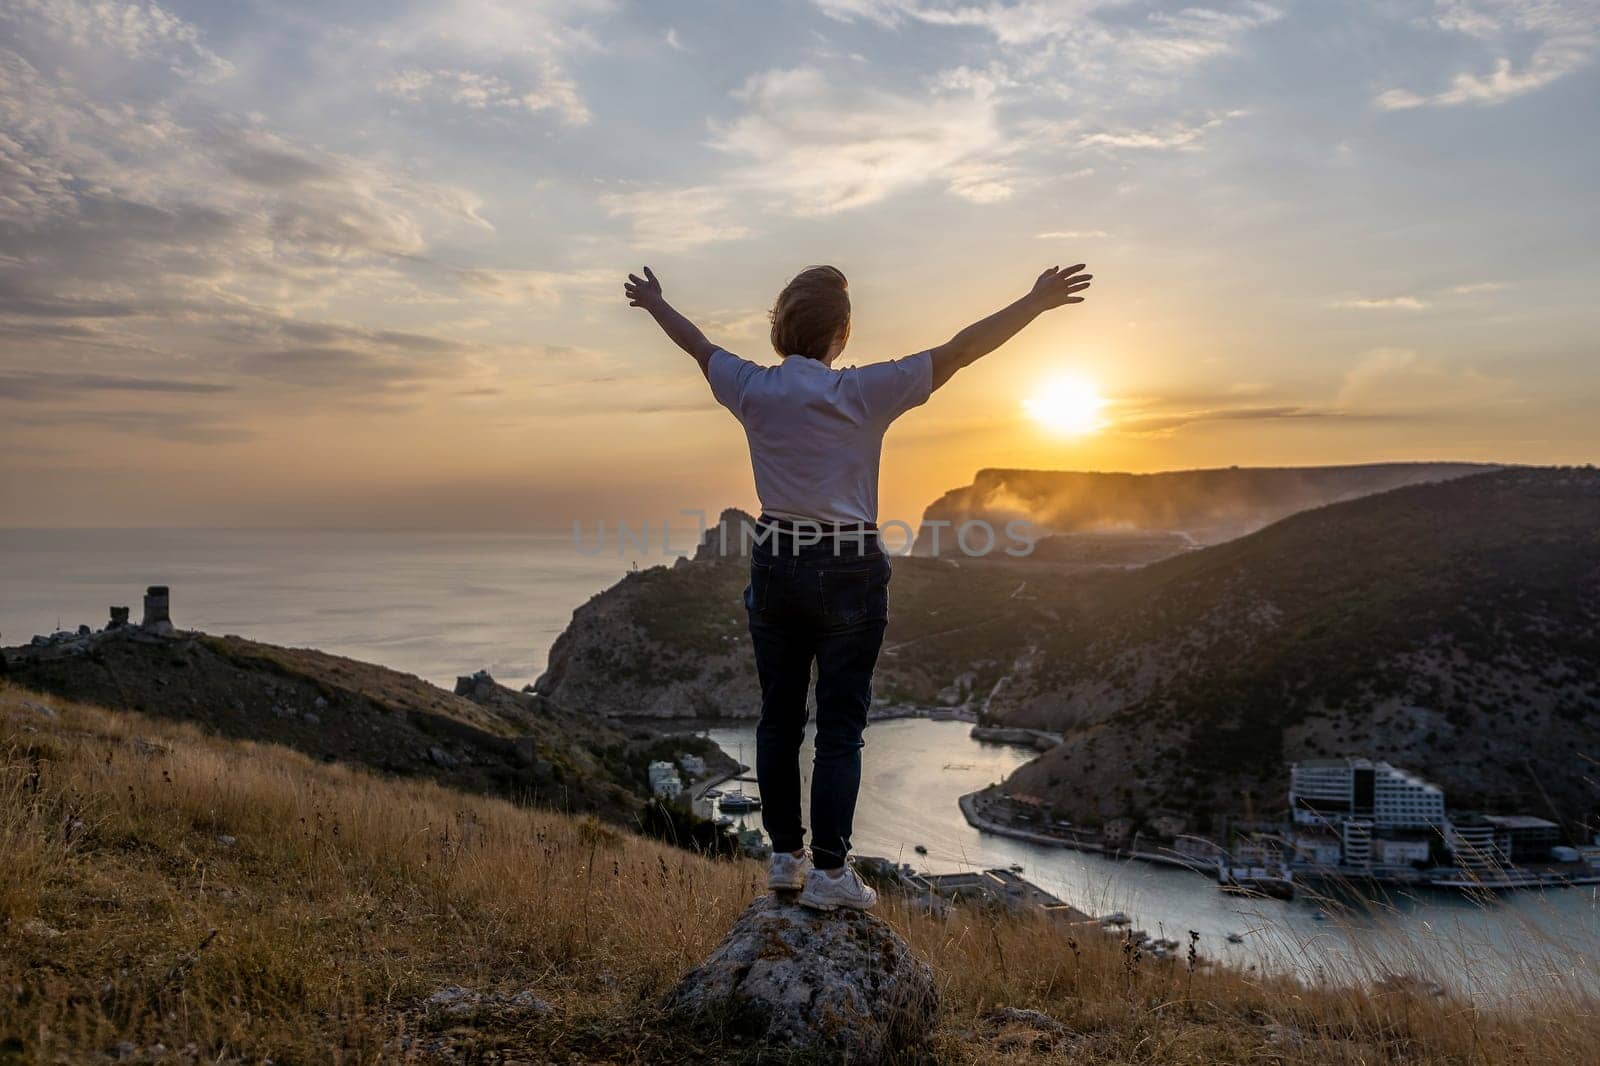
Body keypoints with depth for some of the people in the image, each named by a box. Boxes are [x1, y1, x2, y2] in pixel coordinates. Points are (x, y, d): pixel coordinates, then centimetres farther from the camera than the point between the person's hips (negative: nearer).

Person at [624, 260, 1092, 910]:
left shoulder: (753, 390, -1)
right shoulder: (862, 393, -12)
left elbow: (697, 345, 18)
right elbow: (958, 352, -12)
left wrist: (654, 302, 36)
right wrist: (1037, 302, -6)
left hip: (774, 564, 5)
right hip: (847, 571, -4)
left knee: (778, 718, 13)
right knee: (840, 728, 3)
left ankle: (785, 856, 23)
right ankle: (829, 870, 7)